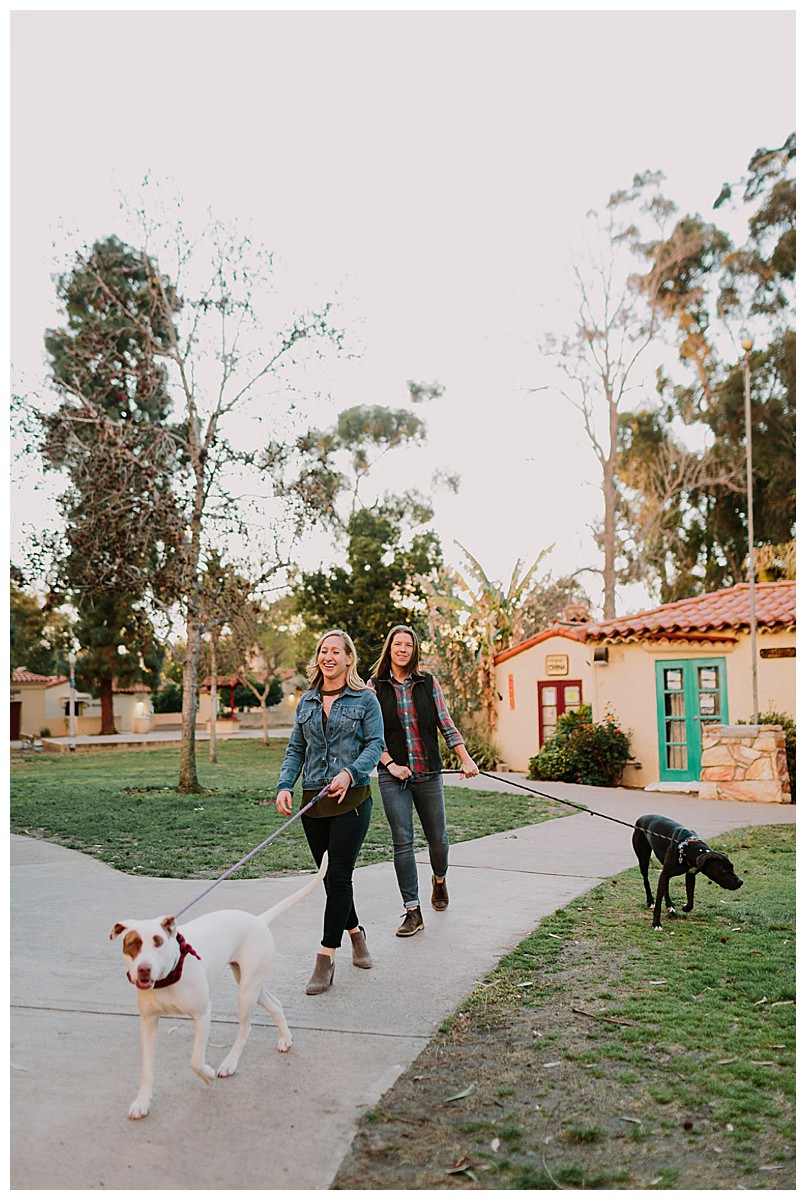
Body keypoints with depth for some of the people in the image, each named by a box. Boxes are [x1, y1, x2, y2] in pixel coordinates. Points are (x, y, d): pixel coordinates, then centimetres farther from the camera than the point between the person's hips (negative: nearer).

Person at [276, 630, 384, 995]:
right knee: (329, 875, 11)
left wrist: (349, 773, -22)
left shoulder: (365, 699, 1)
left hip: (351, 799, -5)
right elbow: (295, 749, 14)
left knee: (338, 876, -8)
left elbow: (375, 744, -5)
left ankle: (326, 958, -2)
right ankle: (355, 931, 34)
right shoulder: (306, 701, 13)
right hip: (313, 800, 5)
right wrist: (285, 786, -2)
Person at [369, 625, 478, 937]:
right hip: (393, 775, -1)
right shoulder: (375, 686, 2)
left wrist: (466, 759, -4)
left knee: (437, 837, 10)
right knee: (402, 841, -6)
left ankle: (439, 880, 42)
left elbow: (446, 724, 5)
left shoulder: (428, 683, 5)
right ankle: (413, 911, 0)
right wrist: (390, 764, -11)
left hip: (428, 772, 2)